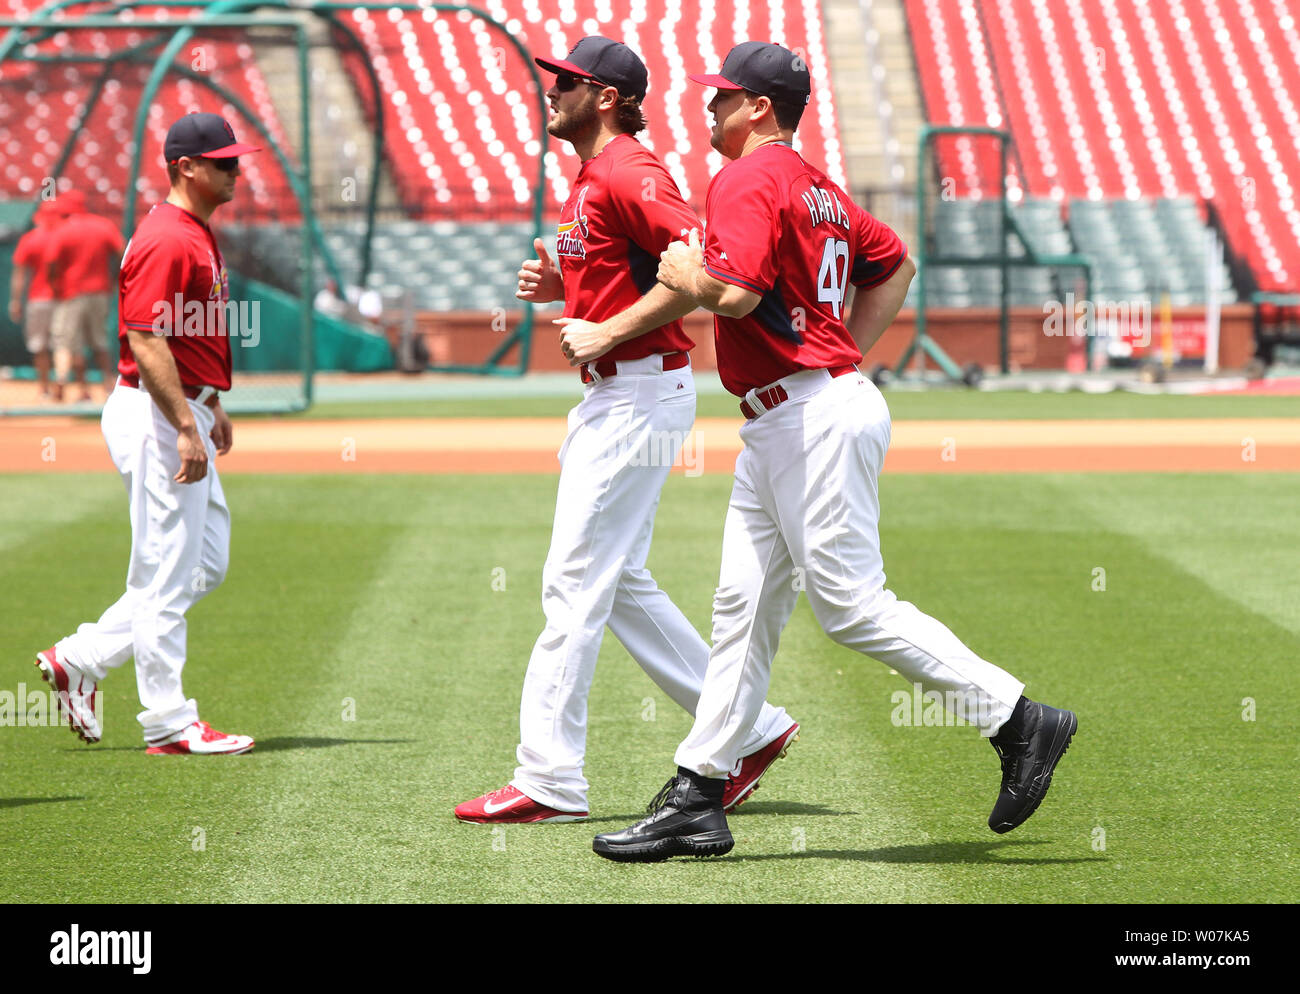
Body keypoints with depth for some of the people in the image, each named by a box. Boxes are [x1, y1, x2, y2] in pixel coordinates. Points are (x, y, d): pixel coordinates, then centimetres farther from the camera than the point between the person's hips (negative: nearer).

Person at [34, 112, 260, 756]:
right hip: (157, 418, -11)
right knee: (166, 573, -4)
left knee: (206, 564, 15)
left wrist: (211, 407, 24)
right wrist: (186, 428, -26)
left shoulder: (196, 235, 15)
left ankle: (78, 660, 19)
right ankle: (169, 723, 1)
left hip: (184, 415, 11)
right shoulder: (166, 241, -17)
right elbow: (147, 341, -24)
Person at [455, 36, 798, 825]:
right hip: (613, 397, 11)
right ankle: (750, 729, 20)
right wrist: (561, 285, 9)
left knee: (577, 582, -9)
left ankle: (550, 782, -6)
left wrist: (607, 332, -23)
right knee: (619, 584, 15)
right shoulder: (594, 177, 16)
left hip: (640, 397, -11)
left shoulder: (628, 173, -16)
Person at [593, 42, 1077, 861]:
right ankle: (697, 801, 10)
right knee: (745, 607, 9)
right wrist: (843, 355, 23)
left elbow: (737, 292, -26)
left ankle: (1020, 722, -4)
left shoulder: (748, 180, -12)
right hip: (779, 426, 10)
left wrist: (685, 274, -6)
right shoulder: (813, 185, 18)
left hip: (815, 420, -10)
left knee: (853, 605, -9)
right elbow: (894, 264, 28)